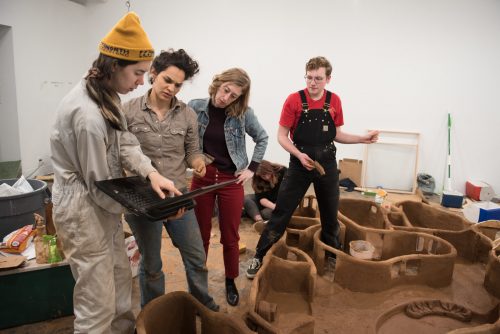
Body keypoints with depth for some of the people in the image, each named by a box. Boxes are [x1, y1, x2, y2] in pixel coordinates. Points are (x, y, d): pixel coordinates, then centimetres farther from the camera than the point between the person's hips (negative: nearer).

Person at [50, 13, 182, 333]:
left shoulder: (106, 93, 1)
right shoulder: (89, 116, -29)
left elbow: (125, 143, -1)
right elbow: (99, 184, -22)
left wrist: (151, 173, -18)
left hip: (102, 204, 10)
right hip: (84, 210, -10)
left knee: (121, 278, 25)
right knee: (98, 302, 4)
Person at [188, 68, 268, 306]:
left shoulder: (243, 113, -7)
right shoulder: (194, 107, -6)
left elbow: (262, 138, 6)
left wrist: (252, 168, 1)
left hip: (231, 180, 0)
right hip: (201, 178, 1)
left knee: (230, 237, 10)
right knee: (200, 236, 11)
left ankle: (230, 282, 31)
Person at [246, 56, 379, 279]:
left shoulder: (334, 101, 2)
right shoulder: (294, 100, -9)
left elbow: (336, 134, 12)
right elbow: (282, 136, -7)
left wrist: (362, 139, 3)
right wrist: (300, 155, -20)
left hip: (327, 165, 3)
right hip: (300, 164, -3)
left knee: (330, 214, 15)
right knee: (281, 212, 0)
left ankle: (334, 257, 36)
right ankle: (259, 257, 14)